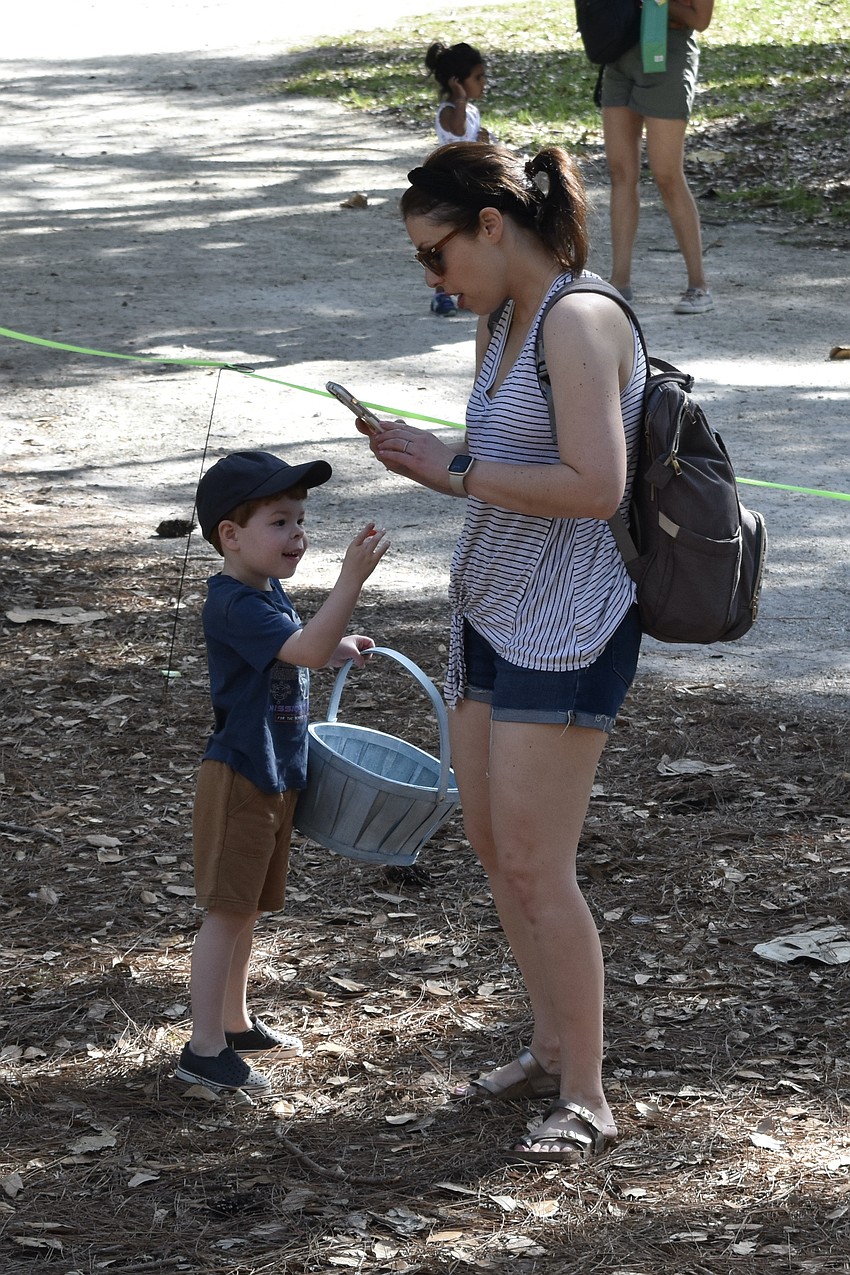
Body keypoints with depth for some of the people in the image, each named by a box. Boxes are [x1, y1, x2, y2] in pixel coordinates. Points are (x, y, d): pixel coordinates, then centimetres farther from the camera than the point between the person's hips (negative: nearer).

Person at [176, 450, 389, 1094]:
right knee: (227, 910, -5)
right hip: (238, 779, -9)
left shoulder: (268, 590, 9)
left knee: (247, 907, 19)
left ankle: (235, 1022, 31)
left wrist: (336, 649, 12)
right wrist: (352, 579, -44)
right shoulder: (234, 605, -23)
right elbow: (306, 649, -37)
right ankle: (205, 1049, -1)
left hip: (276, 775, 10)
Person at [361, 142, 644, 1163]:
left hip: (568, 629, -10)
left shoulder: (580, 321, -18)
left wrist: (455, 468, -19)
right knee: (491, 844, 15)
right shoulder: (501, 325, 11)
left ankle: (586, 1098, 6)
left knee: (533, 868, -6)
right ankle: (551, 1050, 30)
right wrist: (427, 464, 0)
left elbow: (595, 487, -26)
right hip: (490, 615, 10)